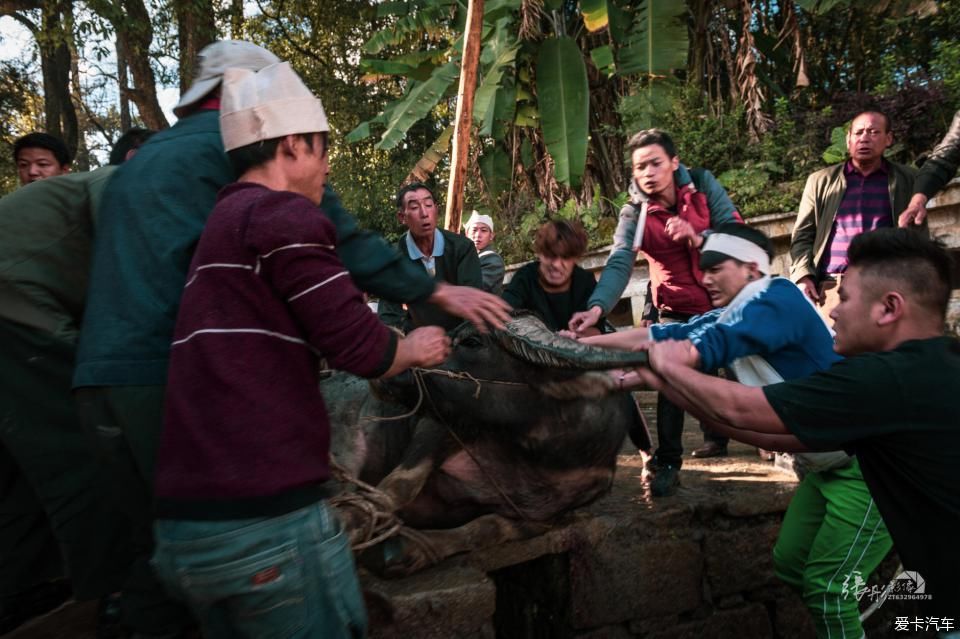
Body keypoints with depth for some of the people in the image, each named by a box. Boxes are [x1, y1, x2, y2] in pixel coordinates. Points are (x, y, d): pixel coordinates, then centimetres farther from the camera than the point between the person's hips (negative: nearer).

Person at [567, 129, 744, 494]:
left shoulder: (703, 185, -10)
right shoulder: (634, 213, -14)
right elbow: (618, 265, -27)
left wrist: (697, 238, -32)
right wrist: (597, 307, -44)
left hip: (723, 299, 2)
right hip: (678, 309, -1)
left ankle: (716, 436, 37)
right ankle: (667, 463, -1)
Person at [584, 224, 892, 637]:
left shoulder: (779, 298, -20)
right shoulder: (728, 318, 6)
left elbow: (707, 348, -33)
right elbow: (662, 336, 2)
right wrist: (584, 342, 0)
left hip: (865, 460, -9)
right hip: (826, 463, 9)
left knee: (826, 584, -5)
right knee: (789, 564, 13)